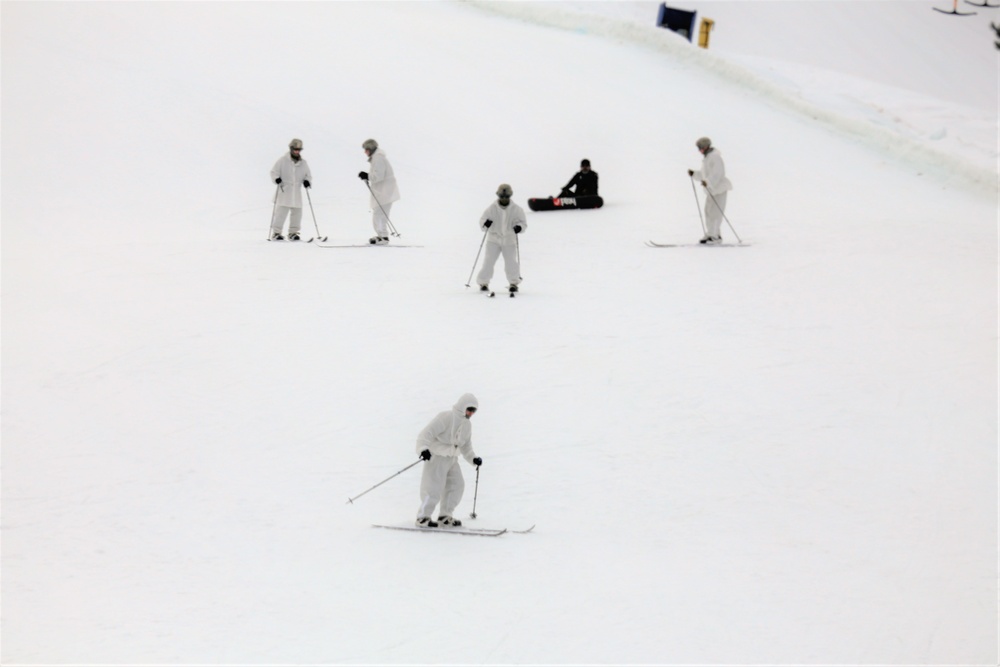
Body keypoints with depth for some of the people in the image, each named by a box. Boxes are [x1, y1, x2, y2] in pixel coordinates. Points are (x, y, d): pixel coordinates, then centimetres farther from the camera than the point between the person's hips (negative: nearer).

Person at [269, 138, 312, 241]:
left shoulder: (303, 163, 10)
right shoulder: (282, 160, -2)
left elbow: (308, 175, 19)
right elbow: (274, 172, 1)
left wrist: (306, 181, -3)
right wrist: (277, 179, -19)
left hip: (296, 191, 4)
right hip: (284, 190, -4)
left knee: (297, 211, 2)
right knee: (281, 211, -10)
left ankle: (292, 233, 13)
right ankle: (276, 233, -6)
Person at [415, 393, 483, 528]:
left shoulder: (467, 424, 10)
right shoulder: (446, 418, -18)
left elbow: (466, 445, 22)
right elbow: (427, 433, -23)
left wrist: (473, 458, 11)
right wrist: (423, 448, -36)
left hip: (452, 458, 8)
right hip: (437, 456, -8)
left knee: (457, 485, 4)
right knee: (434, 487, -10)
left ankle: (445, 516, 16)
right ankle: (423, 517, 1)